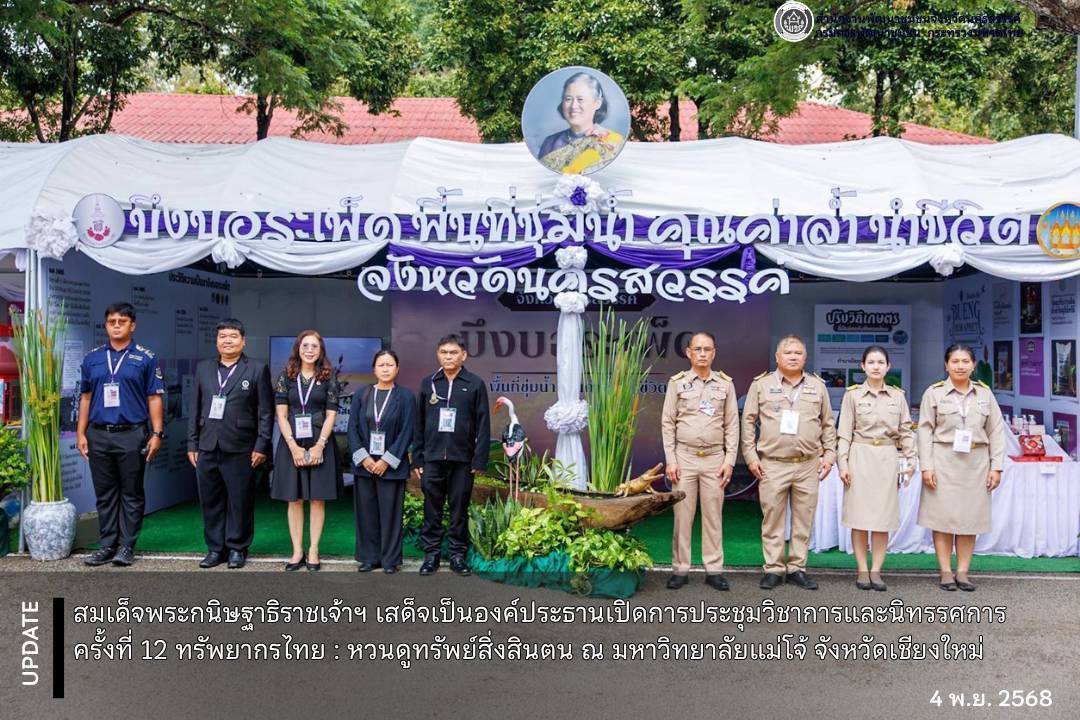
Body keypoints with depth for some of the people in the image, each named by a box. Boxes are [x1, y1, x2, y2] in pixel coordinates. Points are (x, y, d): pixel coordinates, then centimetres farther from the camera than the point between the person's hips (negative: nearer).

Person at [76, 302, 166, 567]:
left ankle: (127, 546, 10)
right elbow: (85, 397, 14)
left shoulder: (145, 358, 1)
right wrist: (81, 433, 7)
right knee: (105, 494, 9)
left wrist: (157, 433, -7)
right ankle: (108, 545, 17)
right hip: (99, 436, 3)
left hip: (131, 435, -3)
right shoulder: (92, 358, 10)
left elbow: (155, 398, -1)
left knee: (131, 493, 3)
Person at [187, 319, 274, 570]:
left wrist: (261, 446, -7)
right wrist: (192, 443, 8)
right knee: (211, 502, 8)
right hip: (207, 448, 4)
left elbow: (266, 412, -2)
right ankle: (215, 548, 19)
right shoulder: (203, 369, 13)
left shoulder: (257, 370, 1)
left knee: (240, 502, 3)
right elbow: (195, 409, 13)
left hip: (240, 450, -4)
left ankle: (237, 548, 15)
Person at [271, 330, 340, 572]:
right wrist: (294, 446, -10)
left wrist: (318, 446, -11)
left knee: (317, 498, 2)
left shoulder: (329, 377, 3)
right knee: (294, 499, 4)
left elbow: (330, 415, -1)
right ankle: (297, 551, 10)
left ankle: (313, 551, 9)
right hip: (291, 444, 1)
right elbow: (281, 415, 0)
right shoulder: (286, 376, 4)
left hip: (320, 444, -1)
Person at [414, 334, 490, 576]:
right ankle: (431, 554, 15)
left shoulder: (475, 384, 0)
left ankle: (458, 555, 16)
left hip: (462, 458, -2)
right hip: (432, 458, 2)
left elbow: (483, 425, -1)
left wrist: (480, 460, -6)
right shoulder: (428, 383, 8)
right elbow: (419, 423, 9)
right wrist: (417, 458, 5)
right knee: (432, 509, 6)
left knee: (459, 509, 6)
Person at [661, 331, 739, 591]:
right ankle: (680, 569, 9)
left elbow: (732, 425, 7)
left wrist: (730, 460, 0)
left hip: (714, 458, 1)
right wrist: (670, 460, -4)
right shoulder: (677, 382, 3)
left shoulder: (725, 383, 7)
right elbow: (668, 424, 2)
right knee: (682, 515, 1)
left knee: (713, 515, 4)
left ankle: (714, 570, 10)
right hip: (684, 457, -1)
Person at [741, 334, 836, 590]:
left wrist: (829, 455, 8)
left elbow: (828, 425, 16)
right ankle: (774, 569, 11)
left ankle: (797, 568, 16)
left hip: (808, 465, 2)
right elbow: (748, 422, 4)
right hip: (772, 464, -2)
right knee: (772, 519, 1)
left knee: (803, 520, 6)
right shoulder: (761, 384, 4)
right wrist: (751, 456, -2)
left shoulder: (817, 386, 11)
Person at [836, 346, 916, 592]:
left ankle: (876, 570, 10)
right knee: (859, 516, 0)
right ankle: (862, 570, 8)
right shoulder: (853, 394, 1)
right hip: (860, 457, -2)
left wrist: (910, 459, 0)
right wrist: (843, 464, -6)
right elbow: (844, 433, 0)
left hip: (887, 459, 2)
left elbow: (906, 431, 10)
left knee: (883, 516, 2)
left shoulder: (898, 396, 8)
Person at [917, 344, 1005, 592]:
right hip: (944, 462, -2)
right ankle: (946, 572, 6)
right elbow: (925, 431, -2)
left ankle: (963, 572, 12)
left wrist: (996, 467, 1)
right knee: (943, 516, -1)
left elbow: (996, 431, 8)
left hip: (976, 463, 2)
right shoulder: (934, 392, 1)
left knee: (970, 517, 5)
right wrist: (926, 467, -9)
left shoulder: (985, 393, 8)